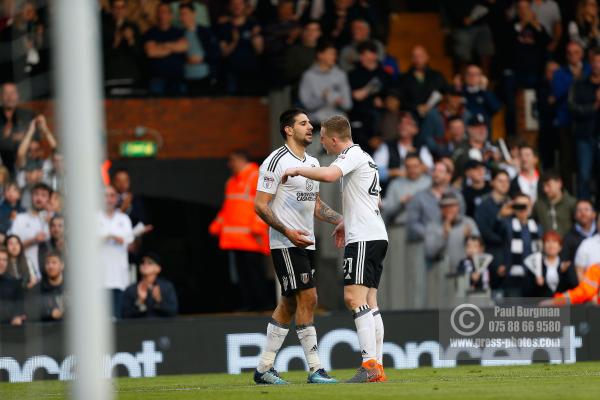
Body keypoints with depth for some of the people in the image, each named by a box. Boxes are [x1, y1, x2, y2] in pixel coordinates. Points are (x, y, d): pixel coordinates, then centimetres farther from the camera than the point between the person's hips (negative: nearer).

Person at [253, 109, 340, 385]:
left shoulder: (312, 163, 15)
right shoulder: (276, 161, -11)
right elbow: (260, 205, -14)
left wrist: (342, 221, 10)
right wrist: (287, 232, -23)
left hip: (306, 244, 9)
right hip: (285, 245, -9)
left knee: (289, 304, 9)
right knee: (308, 298, -13)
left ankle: (264, 368, 14)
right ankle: (315, 369, -10)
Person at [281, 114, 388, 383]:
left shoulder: (352, 155, -8)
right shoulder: (364, 158, 23)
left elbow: (329, 175, -29)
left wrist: (297, 170, -14)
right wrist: (346, 223, 37)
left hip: (363, 239, -10)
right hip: (375, 236, 10)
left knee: (354, 298, -16)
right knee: (369, 303, 8)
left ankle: (370, 364, -23)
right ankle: (377, 367, 5)